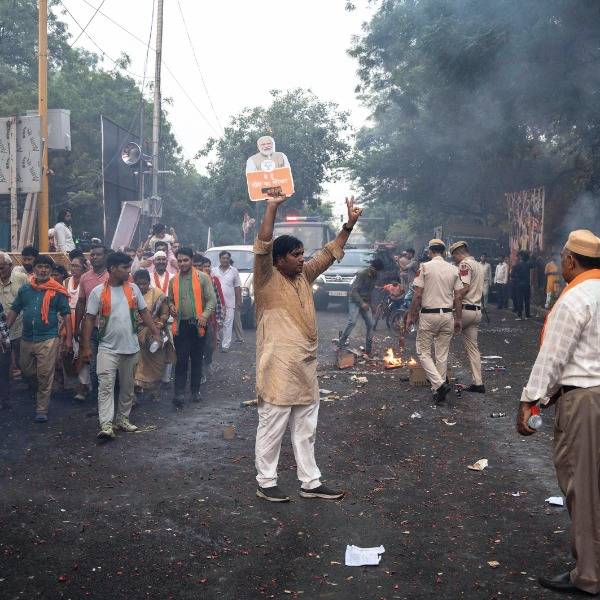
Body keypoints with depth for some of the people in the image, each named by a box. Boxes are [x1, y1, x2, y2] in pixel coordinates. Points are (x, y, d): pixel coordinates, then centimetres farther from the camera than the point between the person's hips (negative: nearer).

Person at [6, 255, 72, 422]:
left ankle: (42, 410, 7)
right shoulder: (25, 289, 8)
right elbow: (14, 310, 13)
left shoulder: (57, 291, -3)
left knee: (45, 376, -3)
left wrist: (69, 338, -7)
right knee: (27, 371, 16)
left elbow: (66, 314, -2)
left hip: (48, 339, -4)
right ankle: (39, 393, 42)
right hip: (27, 339, 5)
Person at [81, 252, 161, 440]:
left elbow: (144, 313, 11)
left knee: (127, 387, 13)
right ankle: (106, 425, -14)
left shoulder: (133, 289, 5)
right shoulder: (98, 292, -6)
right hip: (108, 348, -4)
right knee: (106, 386, -11)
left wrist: (156, 333, 3)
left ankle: (122, 419, 26)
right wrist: (86, 346, -9)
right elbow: (89, 319, -4)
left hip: (130, 347, 4)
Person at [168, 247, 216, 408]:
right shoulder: (173, 280, 8)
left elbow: (211, 299, -5)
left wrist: (205, 315, -19)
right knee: (181, 360, -3)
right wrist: (172, 307, -2)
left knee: (197, 359, 9)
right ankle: (179, 393, -3)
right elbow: (171, 300, 20)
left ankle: (195, 390, 21)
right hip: (181, 324, 1)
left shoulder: (203, 278, -2)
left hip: (198, 324, -1)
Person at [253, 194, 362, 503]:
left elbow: (330, 252, 19)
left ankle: (310, 482, 23)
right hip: (278, 368, -8)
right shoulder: (267, 280, -9)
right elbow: (262, 246, -22)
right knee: (272, 428, 2)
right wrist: (272, 206, -23)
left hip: (306, 367, 8)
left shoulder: (304, 276, 12)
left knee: (305, 429, 14)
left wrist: (349, 225, 12)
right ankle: (266, 483, 15)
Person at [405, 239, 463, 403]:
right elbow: (458, 297, 4)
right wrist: (458, 319, 12)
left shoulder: (424, 267, -7)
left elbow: (418, 295, -10)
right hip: (447, 315, 4)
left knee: (423, 351, 4)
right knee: (442, 354, 11)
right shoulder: (453, 269, 5)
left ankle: (439, 384, -12)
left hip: (429, 315, -4)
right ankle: (438, 390, 14)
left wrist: (411, 315, -1)